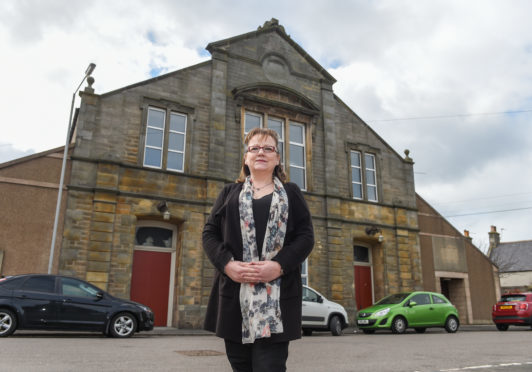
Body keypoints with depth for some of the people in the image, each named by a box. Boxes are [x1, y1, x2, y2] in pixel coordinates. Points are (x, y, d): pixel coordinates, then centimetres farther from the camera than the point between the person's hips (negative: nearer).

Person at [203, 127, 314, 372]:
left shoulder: (291, 193, 14)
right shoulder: (229, 193, 18)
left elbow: (306, 236, 4)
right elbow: (210, 233, 10)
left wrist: (279, 265, -13)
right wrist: (227, 264, -10)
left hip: (277, 296, -2)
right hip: (234, 292, 2)